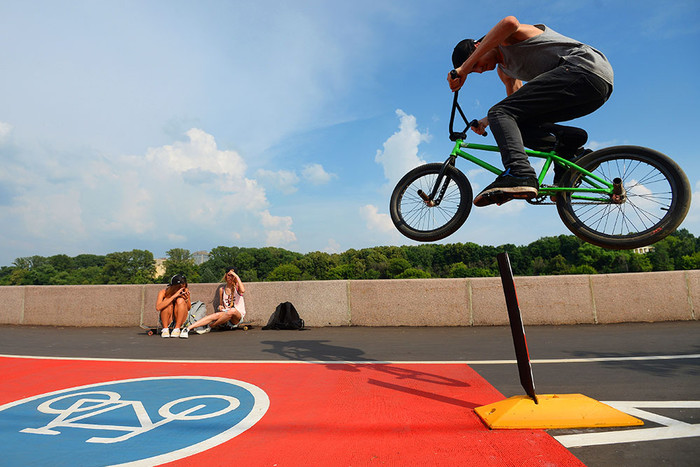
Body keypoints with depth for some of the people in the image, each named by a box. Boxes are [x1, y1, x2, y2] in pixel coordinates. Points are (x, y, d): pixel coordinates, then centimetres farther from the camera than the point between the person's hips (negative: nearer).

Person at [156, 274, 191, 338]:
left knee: (181, 300, -23)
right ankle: (165, 329, -17)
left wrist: (187, 299, -23)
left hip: (180, 320, 1)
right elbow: (158, 307, -34)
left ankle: (177, 329, -19)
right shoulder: (164, 292, -16)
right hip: (166, 321, -1)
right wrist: (174, 296, -38)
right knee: (167, 301, -26)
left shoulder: (185, 291, -10)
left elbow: (188, 309, -1)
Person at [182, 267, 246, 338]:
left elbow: (243, 291, -24)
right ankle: (188, 328, -40)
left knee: (232, 311, -38)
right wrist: (220, 306, -5)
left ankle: (209, 326, -24)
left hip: (238, 315, -3)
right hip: (225, 314, 3)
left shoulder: (237, 287, 1)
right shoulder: (222, 289, 13)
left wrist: (237, 276, -17)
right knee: (217, 315, -31)